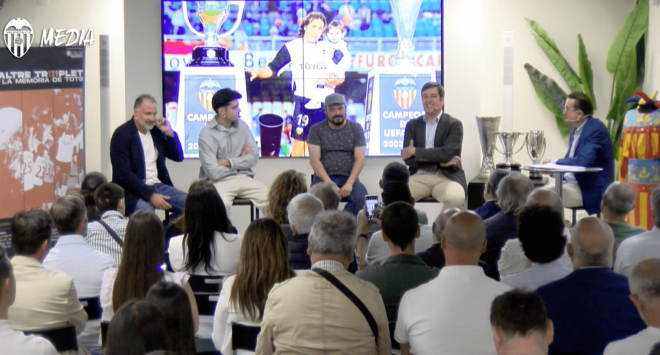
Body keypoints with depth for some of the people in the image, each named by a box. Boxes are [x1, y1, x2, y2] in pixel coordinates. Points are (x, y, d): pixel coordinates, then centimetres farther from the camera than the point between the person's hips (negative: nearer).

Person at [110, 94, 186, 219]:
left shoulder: (156, 131, 12)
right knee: (145, 211, -37)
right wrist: (150, 195, -24)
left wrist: (169, 133, -1)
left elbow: (178, 157, 15)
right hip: (134, 190, -7)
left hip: (158, 185, 7)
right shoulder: (122, 134, -8)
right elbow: (123, 173, -16)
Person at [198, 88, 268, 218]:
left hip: (244, 178, 5)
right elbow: (214, 172, -15)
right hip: (220, 181, -5)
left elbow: (254, 157, 3)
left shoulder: (242, 126, 7)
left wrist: (229, 162, -11)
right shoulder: (207, 134, -10)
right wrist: (241, 160, -1)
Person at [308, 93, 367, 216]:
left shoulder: (356, 129, 9)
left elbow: (360, 159, 1)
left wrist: (349, 183, -15)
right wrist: (328, 183, -17)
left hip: (349, 177, 1)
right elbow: (314, 159, -3)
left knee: (361, 197, -31)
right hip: (324, 177, -1)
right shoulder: (317, 130, 6)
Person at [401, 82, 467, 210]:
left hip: (447, 177, -2)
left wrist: (415, 151, -9)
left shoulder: (454, 125, 6)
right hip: (419, 177, 2)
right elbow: (408, 159, 1)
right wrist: (441, 162, -9)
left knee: (456, 198, -36)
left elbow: (447, 153, -10)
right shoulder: (412, 125, 13)